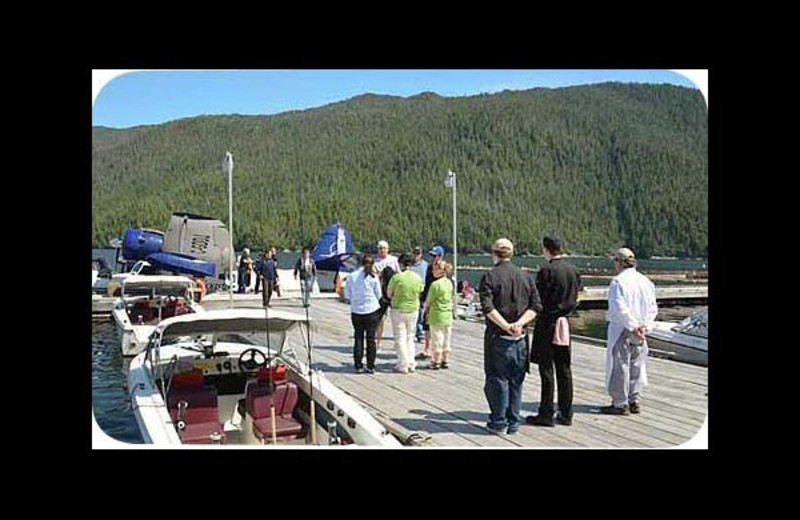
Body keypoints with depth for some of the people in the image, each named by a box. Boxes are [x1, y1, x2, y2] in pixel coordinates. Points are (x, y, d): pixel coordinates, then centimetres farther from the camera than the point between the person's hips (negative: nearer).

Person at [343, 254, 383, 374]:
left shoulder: (352, 276, -3)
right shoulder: (373, 277, -8)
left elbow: (347, 294, 5)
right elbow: (379, 295, -1)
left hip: (356, 311, 2)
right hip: (372, 311, -2)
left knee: (358, 338, 10)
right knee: (371, 338, 6)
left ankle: (358, 366, 10)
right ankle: (370, 366, 8)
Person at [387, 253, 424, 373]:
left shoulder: (396, 277, -16)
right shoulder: (417, 277, -4)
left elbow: (389, 294, -8)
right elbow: (420, 291, 8)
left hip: (399, 310, -4)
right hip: (414, 309, 4)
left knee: (400, 338, 6)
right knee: (410, 337, 17)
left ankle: (403, 366, 6)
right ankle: (411, 364, 18)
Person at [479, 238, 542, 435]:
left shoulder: (490, 277, -6)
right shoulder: (525, 276, 7)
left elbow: (488, 308, -17)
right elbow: (535, 306, 1)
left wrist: (507, 326, -18)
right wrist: (519, 323, -9)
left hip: (497, 337, -4)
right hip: (520, 338, 4)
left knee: (497, 379, 6)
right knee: (516, 380, 12)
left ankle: (498, 422, 11)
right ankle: (513, 422, 18)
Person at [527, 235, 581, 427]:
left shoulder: (546, 271, -15)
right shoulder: (572, 270, 7)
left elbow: (538, 300, -13)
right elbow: (575, 297, 12)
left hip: (548, 323, -7)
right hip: (564, 323, 7)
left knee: (546, 369, -1)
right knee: (564, 370, 11)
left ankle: (546, 414, 4)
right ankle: (566, 414, 16)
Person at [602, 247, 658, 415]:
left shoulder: (618, 281, -14)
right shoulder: (646, 281, 8)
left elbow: (619, 308, -23)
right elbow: (653, 308, 7)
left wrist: (632, 326, -17)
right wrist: (645, 326, 0)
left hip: (621, 330, -7)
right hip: (639, 333, 7)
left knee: (619, 366, 0)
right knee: (636, 365, 15)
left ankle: (620, 404, 5)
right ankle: (634, 401, 22)